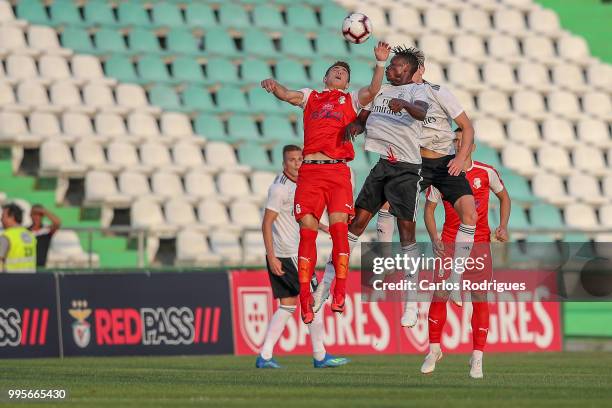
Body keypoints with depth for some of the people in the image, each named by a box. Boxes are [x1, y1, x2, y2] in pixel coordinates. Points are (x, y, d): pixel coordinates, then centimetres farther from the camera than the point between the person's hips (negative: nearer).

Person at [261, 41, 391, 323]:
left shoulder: (352, 100, 19)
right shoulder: (311, 97, 22)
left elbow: (373, 91, 1)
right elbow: (287, 95, 7)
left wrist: (380, 63, -13)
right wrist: (274, 87, -15)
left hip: (338, 171, -1)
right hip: (310, 171, 1)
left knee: (339, 227, -14)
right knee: (307, 230, -6)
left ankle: (340, 292, -11)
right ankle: (305, 298, -4)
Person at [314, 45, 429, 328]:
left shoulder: (416, 91, 1)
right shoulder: (380, 90, 19)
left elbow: (422, 112, -20)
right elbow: (363, 117, 22)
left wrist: (404, 104, -41)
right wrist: (355, 125, -1)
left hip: (406, 168, -5)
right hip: (377, 164, 5)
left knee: (406, 228, -5)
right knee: (358, 220, 1)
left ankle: (411, 301, 0)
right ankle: (326, 285, 2)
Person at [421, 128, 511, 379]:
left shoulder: (486, 173, 0)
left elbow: (504, 197, 15)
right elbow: (429, 208, 7)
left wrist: (503, 227, 2)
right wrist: (434, 238, -8)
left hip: (479, 243, 0)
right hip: (449, 242, 0)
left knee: (480, 297, -5)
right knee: (439, 295, -7)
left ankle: (477, 358, -1)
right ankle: (434, 349, 9)